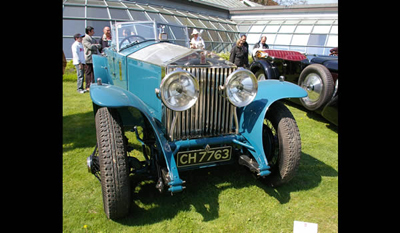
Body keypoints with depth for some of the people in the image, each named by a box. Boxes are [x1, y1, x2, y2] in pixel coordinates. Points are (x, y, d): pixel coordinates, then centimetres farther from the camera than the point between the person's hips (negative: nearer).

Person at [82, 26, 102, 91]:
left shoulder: (93, 39, 22)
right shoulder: (85, 39, -4)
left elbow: (99, 46, 15)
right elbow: (90, 47, -16)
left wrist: (94, 45, -4)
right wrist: (96, 45, -1)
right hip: (89, 59, -7)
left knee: (94, 73, 5)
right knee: (88, 73, -3)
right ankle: (88, 87, 2)